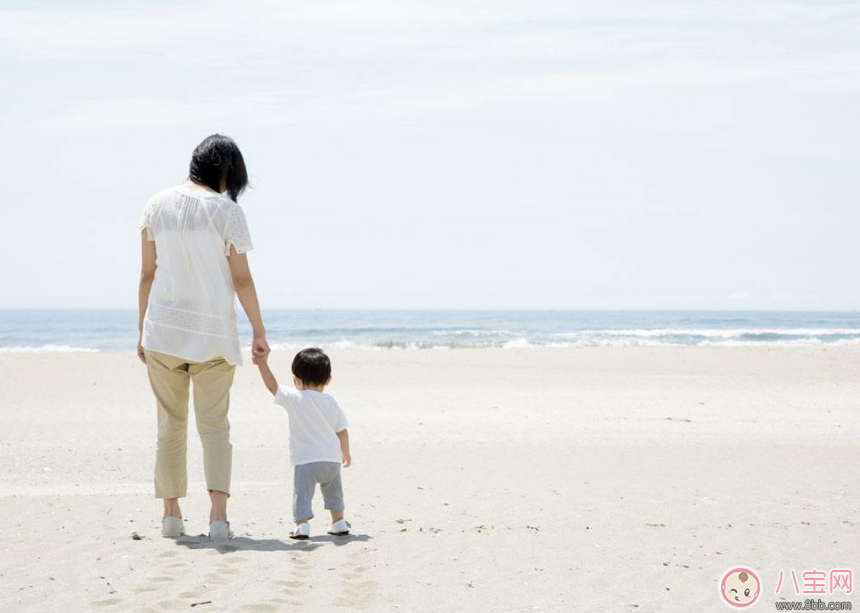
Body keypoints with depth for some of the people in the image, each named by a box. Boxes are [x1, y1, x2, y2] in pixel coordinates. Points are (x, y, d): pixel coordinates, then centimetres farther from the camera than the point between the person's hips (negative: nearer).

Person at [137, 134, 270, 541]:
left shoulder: (157, 206, 3)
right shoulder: (227, 211, -6)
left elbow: (147, 274, 5)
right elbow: (241, 280, -5)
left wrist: (142, 331, 12)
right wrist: (259, 332, 3)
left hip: (163, 329, 3)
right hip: (213, 331, -2)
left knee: (170, 425, 12)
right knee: (214, 425, 3)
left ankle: (171, 515, 15)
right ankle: (218, 514, -10)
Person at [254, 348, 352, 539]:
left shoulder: (295, 399, -10)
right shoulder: (333, 404, 3)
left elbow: (272, 385, -8)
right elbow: (342, 431, 10)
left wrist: (263, 363, 1)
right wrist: (345, 453, 24)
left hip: (306, 461, -4)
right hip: (331, 459, 4)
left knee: (302, 493, -3)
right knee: (333, 492, 23)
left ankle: (302, 525, -18)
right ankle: (339, 523, 27)